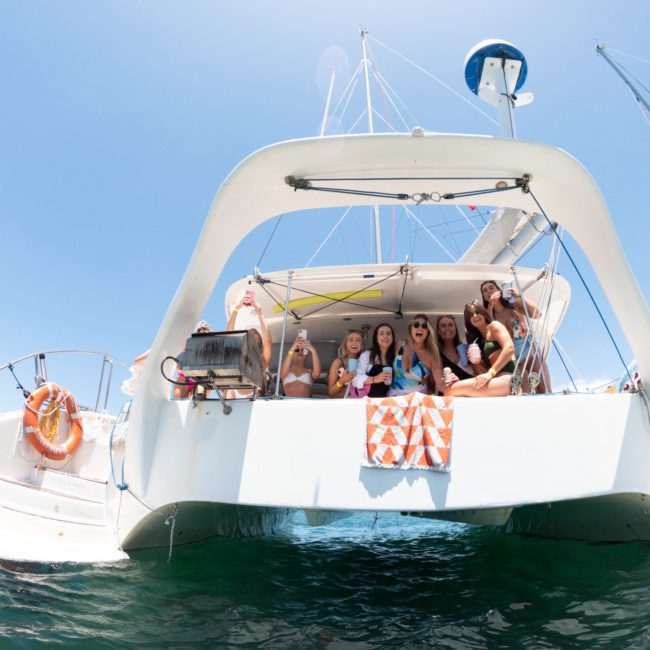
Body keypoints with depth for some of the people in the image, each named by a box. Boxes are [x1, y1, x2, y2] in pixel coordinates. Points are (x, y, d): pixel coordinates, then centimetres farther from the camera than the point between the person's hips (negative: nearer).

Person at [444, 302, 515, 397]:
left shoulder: (494, 326, 6)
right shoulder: (479, 339, 25)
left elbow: (510, 348, -12)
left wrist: (490, 373, -17)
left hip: (509, 377, -7)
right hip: (498, 379, 8)